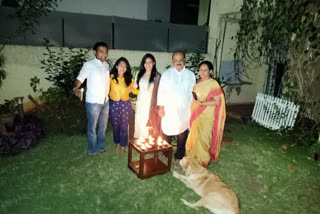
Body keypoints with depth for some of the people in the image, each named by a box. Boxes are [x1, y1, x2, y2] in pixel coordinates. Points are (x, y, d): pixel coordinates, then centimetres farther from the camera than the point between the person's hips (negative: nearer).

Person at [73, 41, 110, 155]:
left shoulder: (106, 65, 8)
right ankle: (92, 150, 25)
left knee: (102, 126, 17)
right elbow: (80, 78, -20)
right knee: (92, 127, 8)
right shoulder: (89, 65, -13)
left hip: (105, 101, 6)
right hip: (93, 102, -6)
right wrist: (75, 88, -39)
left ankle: (100, 147, 34)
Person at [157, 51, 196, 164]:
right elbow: (161, 91, 1)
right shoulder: (166, 74, 2)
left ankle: (179, 157, 24)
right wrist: (161, 107, -3)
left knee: (182, 134, 6)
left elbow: (192, 92, 5)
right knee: (166, 133, 5)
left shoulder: (190, 75, 5)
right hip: (168, 109, -1)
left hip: (184, 110, 1)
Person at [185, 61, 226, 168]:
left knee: (203, 139, 1)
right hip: (196, 115, 7)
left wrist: (202, 103, -24)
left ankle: (203, 162, 21)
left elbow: (217, 101, -15)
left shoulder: (213, 84, -12)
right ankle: (194, 159, 34)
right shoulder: (198, 81, 8)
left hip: (206, 117, -6)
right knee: (194, 138, 15)